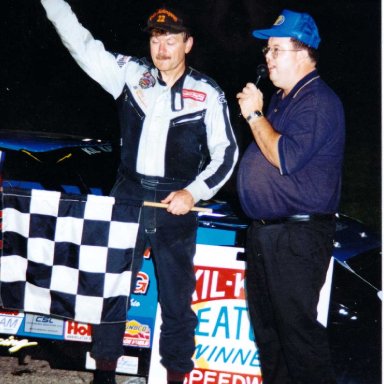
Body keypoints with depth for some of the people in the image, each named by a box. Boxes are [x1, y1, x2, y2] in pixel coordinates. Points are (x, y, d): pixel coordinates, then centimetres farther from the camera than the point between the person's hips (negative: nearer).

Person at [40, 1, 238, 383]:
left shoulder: (207, 93, -2)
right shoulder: (131, 74, 2)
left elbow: (225, 153, -1)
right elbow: (83, 45, -3)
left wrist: (193, 192, -14)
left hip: (175, 204, -2)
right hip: (128, 195, 2)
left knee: (176, 297, 5)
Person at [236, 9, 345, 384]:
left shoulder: (318, 102, -15)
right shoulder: (281, 99, 17)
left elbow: (286, 158, -24)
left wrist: (254, 114, -15)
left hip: (297, 236, -10)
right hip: (264, 231, 10)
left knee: (296, 329, -9)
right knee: (265, 326, 16)